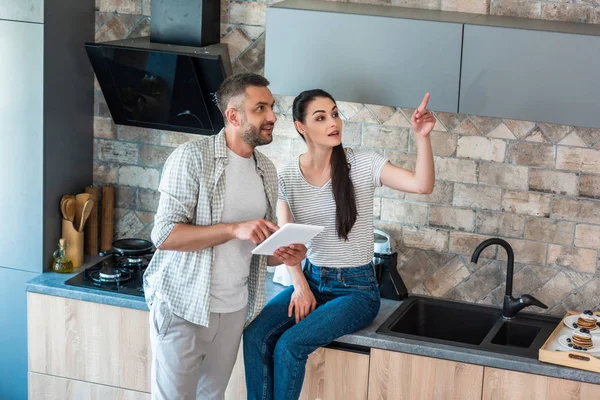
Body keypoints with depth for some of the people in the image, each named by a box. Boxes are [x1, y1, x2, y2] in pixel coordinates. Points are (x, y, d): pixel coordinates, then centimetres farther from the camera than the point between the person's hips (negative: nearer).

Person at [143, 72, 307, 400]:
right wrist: (235, 229, -28)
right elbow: (164, 234, -20)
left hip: (234, 310, 6)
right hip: (184, 307, -6)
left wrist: (283, 256, -8)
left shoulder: (267, 171, 7)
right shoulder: (192, 157, -13)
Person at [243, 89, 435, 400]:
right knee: (255, 336, -21)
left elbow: (423, 185, -21)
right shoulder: (287, 176, -1)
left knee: (290, 345, -25)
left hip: (357, 288, -3)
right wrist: (300, 286, -14)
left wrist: (422, 137, -35)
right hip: (311, 279, 4)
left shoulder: (363, 163, -10)